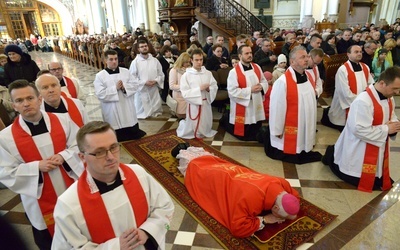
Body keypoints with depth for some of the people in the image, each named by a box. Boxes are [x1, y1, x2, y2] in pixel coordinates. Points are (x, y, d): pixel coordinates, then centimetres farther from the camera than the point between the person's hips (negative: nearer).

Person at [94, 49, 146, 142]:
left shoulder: (126, 72, 4)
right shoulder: (100, 76, -5)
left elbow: (136, 85, 0)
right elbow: (100, 94, -13)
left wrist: (124, 87, -17)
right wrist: (115, 88, -18)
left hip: (128, 110, 3)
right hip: (113, 113, -3)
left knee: (134, 134, 16)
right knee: (118, 140, 8)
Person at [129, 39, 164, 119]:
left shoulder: (155, 60, 4)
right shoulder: (135, 62, -5)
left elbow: (161, 74, 7)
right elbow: (132, 77, -9)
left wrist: (155, 81, -11)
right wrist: (144, 82, -17)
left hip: (154, 89, 3)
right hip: (141, 90, -3)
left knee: (156, 109, 14)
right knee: (142, 113, 4)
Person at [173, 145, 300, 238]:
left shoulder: (281, 184, -30)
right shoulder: (250, 198, -49)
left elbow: (295, 196, -8)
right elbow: (237, 228, -44)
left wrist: (291, 215, -25)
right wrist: (264, 220, -40)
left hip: (230, 170, 5)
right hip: (214, 177, -5)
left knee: (208, 160, 35)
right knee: (195, 167, 29)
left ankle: (191, 150, 59)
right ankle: (183, 152, 54)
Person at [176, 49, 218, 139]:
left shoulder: (208, 73, 0)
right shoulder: (186, 75, -11)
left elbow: (215, 87, 5)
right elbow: (185, 93, -15)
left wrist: (209, 89, -17)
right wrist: (199, 89, -23)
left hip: (206, 104, 4)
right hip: (194, 105, -4)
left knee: (205, 130, 18)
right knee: (191, 131, 11)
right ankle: (182, 123, 41)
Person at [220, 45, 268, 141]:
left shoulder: (257, 67, 3)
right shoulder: (234, 72, -16)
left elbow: (265, 82, 13)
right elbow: (232, 91, -20)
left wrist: (261, 86, -11)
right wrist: (250, 90, -22)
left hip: (256, 107, 6)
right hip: (242, 109, -6)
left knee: (255, 135, 16)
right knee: (242, 136, 8)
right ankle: (225, 120, 33)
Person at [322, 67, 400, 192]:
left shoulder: (389, 99, 1)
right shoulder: (363, 101, -29)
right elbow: (360, 130, -30)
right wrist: (386, 129, -21)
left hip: (378, 149, 9)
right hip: (358, 151, -9)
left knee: (379, 181, 18)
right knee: (359, 181, 3)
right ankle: (332, 157, 20)